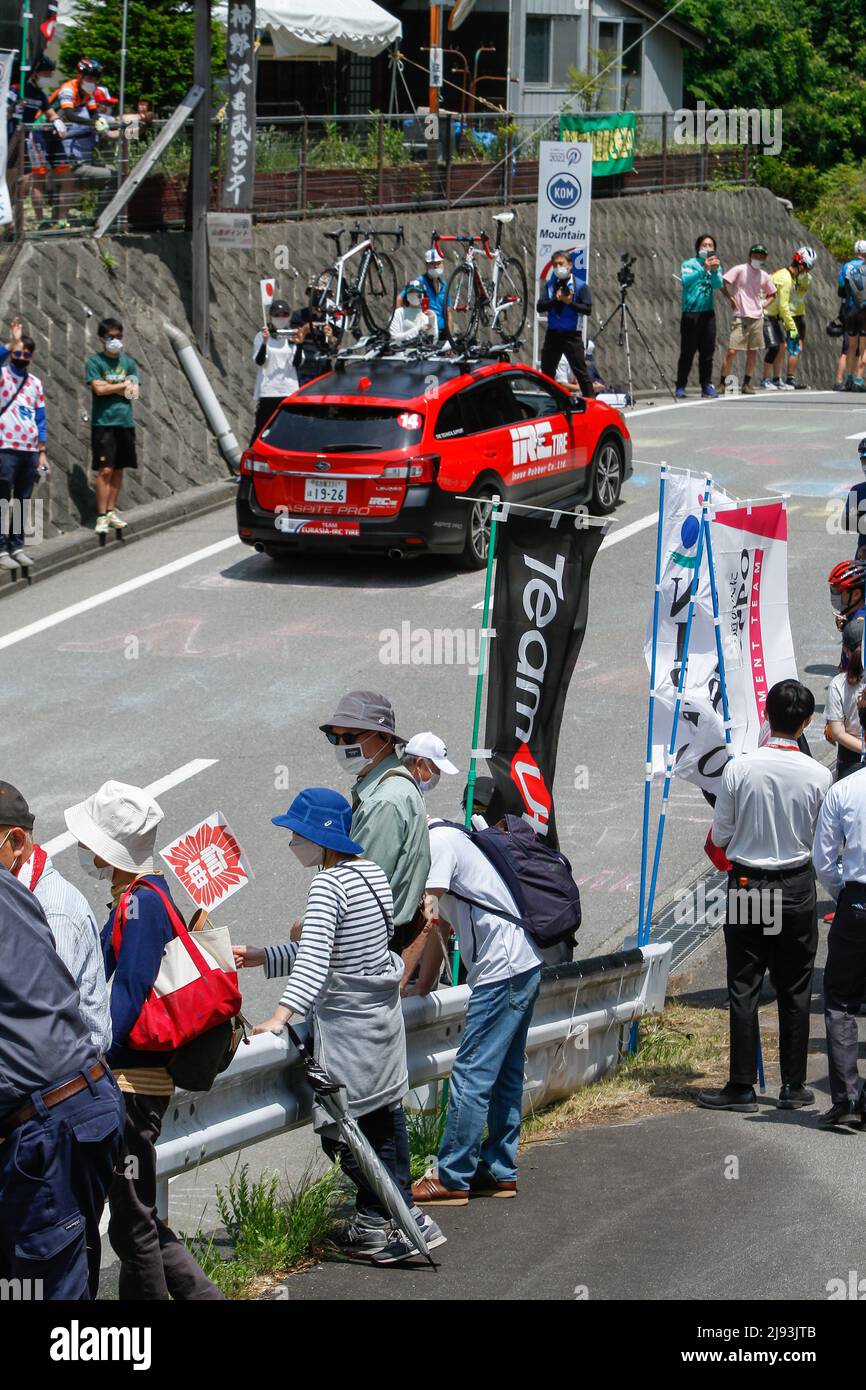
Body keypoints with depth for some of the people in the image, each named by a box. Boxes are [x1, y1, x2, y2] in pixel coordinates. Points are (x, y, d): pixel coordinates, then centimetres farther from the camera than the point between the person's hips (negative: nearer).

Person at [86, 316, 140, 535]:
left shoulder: (128, 362, 13)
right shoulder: (94, 361, -1)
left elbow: (134, 392, 3)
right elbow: (99, 389, -14)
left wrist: (109, 386, -8)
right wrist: (124, 385, -3)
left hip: (125, 422, 5)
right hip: (103, 423, -5)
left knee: (119, 469, 8)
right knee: (105, 469, -9)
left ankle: (111, 511, 16)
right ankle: (102, 516, -7)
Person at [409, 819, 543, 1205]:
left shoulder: (437, 843, -12)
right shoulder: (447, 838, 19)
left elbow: (424, 919, -19)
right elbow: (439, 926, 22)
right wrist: (423, 985, 18)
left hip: (503, 968, -10)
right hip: (524, 967, 10)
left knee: (471, 1075, -7)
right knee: (504, 1075, 15)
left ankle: (452, 1179, -4)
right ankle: (500, 1171, 20)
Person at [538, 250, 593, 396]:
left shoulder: (580, 286, -2)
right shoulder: (550, 285, 9)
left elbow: (588, 309, -8)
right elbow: (540, 307, -1)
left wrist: (570, 302, -19)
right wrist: (556, 299, -15)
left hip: (572, 335, -4)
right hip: (553, 334, 4)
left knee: (581, 372, -4)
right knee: (547, 373, 9)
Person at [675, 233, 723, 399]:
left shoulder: (716, 265, 12)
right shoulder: (689, 264, 2)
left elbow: (718, 285, -6)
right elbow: (685, 280, -17)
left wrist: (714, 271, -26)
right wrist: (703, 269, -28)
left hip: (708, 312, 4)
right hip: (690, 313, -4)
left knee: (707, 351, 2)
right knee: (687, 352, -5)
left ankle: (706, 385, 7)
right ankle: (680, 387, -3)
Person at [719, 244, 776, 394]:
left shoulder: (764, 276, 11)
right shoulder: (740, 270, -5)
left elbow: (772, 294, 26)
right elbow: (722, 284, -11)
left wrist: (764, 304, 10)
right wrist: (731, 299, -8)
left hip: (757, 318, 5)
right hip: (741, 318, -5)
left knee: (752, 352, 7)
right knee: (732, 351, -12)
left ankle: (747, 383, 16)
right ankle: (722, 383, -4)